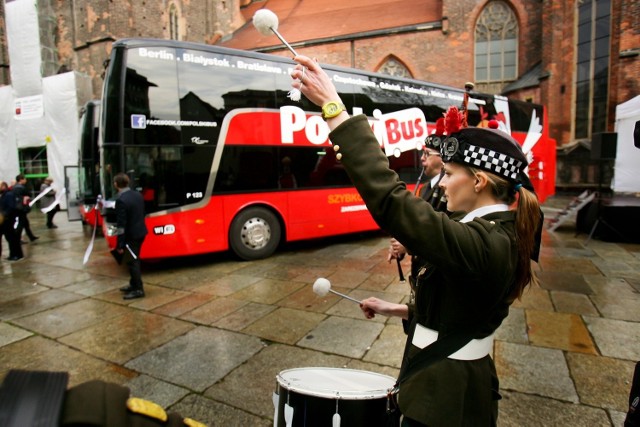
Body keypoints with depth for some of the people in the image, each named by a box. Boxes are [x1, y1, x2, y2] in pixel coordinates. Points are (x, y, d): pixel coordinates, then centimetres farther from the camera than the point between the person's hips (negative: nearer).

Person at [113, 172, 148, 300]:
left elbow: (121, 224, -21)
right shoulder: (138, 195, 4)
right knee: (135, 260, 20)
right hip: (141, 232, 9)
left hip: (131, 235, -8)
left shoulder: (121, 200, -20)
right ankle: (133, 284, 33)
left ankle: (138, 289, 8)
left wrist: (120, 244, -16)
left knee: (132, 262, 1)